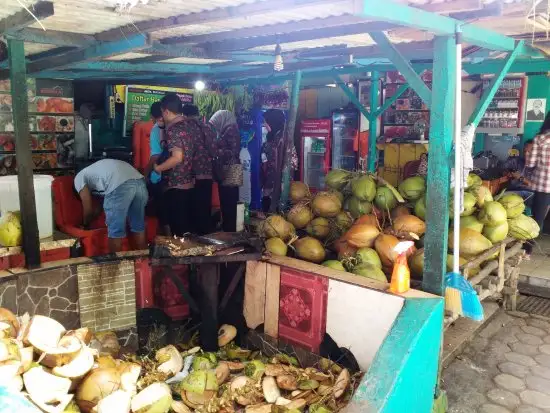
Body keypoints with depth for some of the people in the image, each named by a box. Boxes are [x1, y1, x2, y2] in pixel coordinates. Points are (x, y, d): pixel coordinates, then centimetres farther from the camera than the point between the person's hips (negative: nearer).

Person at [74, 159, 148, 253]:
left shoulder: (79, 178, 21)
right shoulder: (94, 170, 42)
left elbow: (88, 209, 17)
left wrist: (85, 225, 34)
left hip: (120, 186, -8)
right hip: (140, 182, 8)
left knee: (115, 232, 8)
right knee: (138, 227, 20)